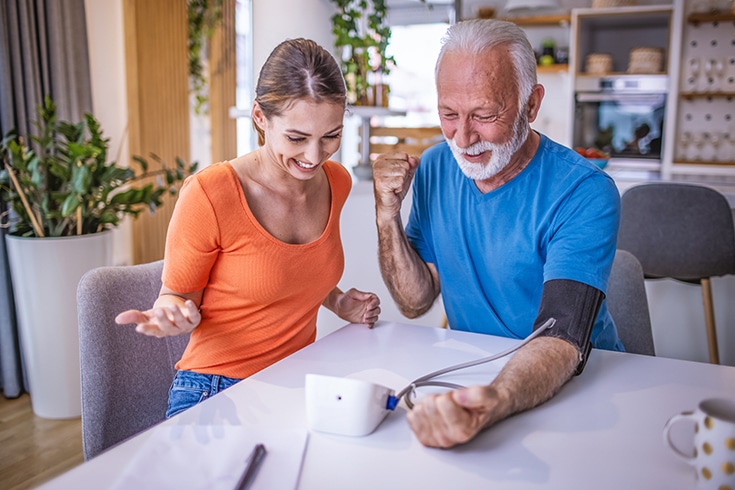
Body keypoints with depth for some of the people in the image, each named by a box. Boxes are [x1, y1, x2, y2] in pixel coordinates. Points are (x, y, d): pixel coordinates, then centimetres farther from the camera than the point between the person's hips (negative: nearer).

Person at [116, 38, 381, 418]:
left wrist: (336, 301, 4)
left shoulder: (336, 182, 2)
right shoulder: (209, 194, -18)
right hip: (217, 396, -4)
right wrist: (171, 315, -27)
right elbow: (179, 296, -6)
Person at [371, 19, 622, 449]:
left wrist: (494, 403, -47)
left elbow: (561, 341, -28)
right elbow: (416, 302, 1)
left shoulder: (585, 193, -18)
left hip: (577, 381, -4)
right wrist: (387, 217, -14)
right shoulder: (435, 168, -2)